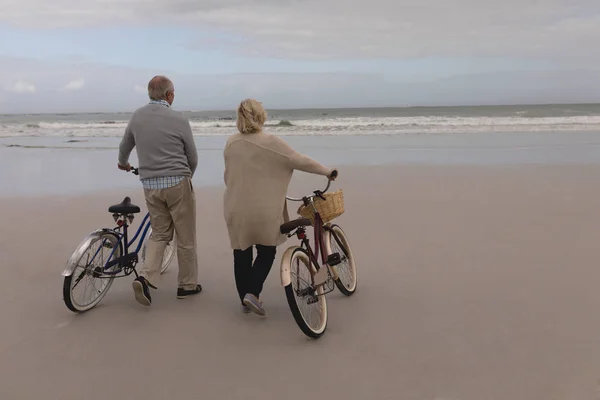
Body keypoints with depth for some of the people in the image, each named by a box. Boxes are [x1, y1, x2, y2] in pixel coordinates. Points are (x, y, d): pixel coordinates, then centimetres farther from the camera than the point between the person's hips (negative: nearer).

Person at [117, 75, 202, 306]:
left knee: (159, 234, 16)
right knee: (185, 237, 7)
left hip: (150, 185, 5)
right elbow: (192, 158, 0)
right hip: (177, 183, -5)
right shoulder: (178, 120, -9)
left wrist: (123, 163, 42)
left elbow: (125, 146, 20)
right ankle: (187, 285, 17)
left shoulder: (137, 116, 4)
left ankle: (146, 277, -3)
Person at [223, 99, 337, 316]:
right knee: (266, 252, 12)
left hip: (236, 209, 4)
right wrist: (327, 171, 4)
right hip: (263, 210, -4)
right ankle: (252, 292, -3)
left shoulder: (231, 143, 1)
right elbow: (301, 161, -9)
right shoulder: (271, 142, -13)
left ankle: (245, 299, 21)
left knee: (241, 254, 14)